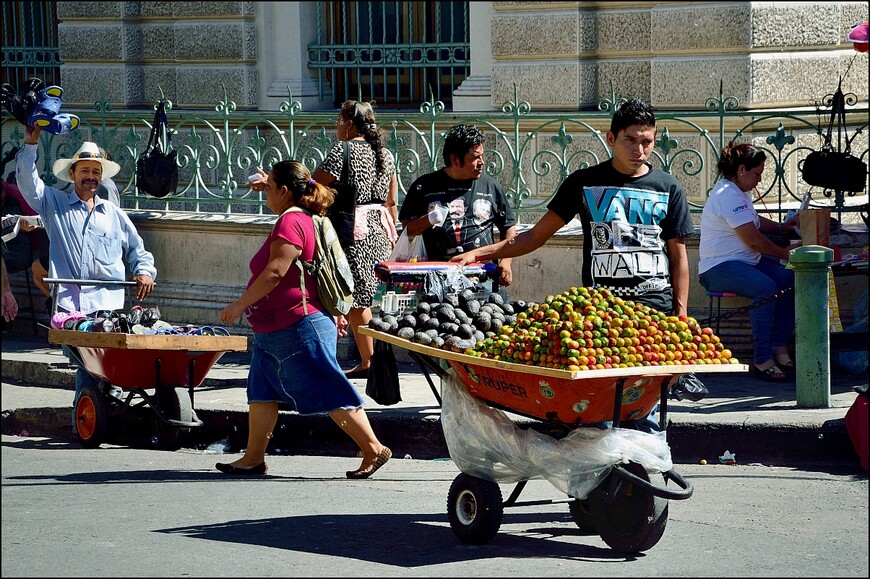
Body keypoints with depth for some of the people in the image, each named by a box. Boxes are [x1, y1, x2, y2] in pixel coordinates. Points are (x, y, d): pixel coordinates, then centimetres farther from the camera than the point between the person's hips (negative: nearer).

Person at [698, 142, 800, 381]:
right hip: (719, 268, -11)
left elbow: (756, 222, 35)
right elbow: (753, 239, -18)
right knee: (766, 287, -34)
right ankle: (762, 359, -30)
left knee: (791, 279, -9)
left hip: (746, 261, 11)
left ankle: (779, 347, -6)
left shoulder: (739, 193, 18)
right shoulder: (728, 195, -17)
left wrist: (783, 227, 18)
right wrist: (785, 253, -6)